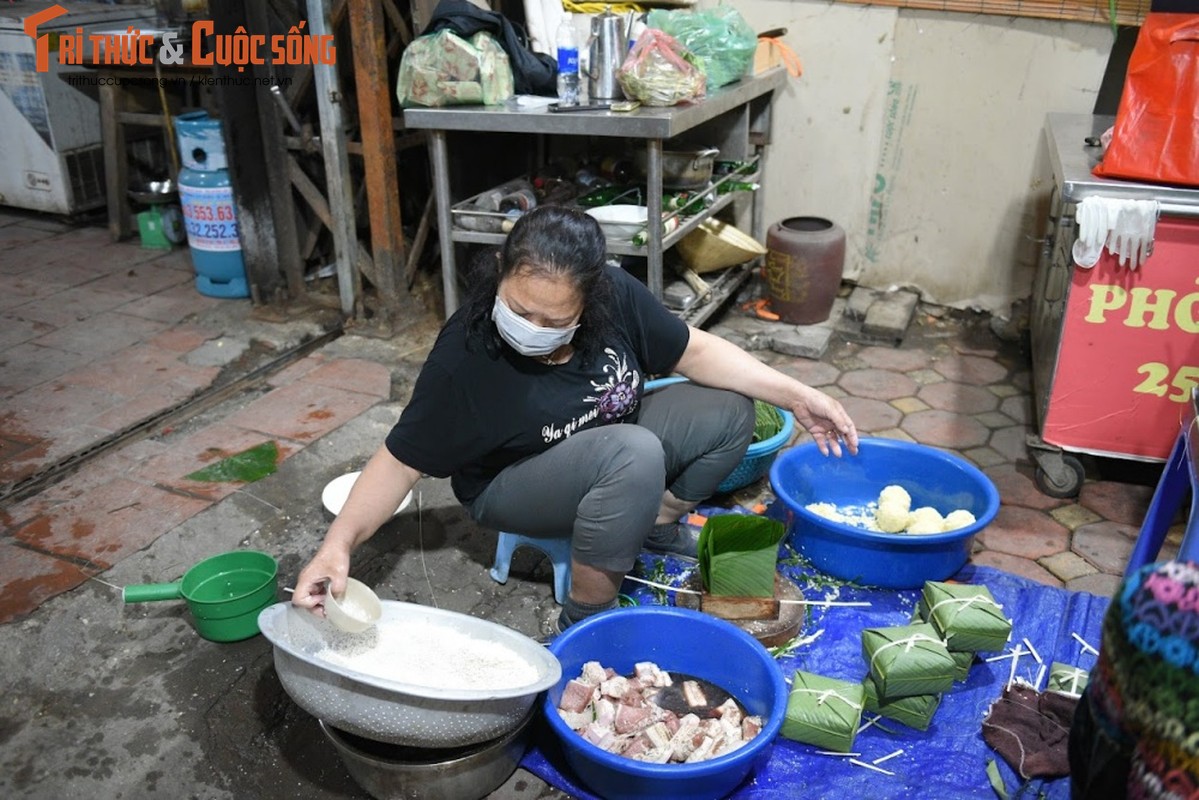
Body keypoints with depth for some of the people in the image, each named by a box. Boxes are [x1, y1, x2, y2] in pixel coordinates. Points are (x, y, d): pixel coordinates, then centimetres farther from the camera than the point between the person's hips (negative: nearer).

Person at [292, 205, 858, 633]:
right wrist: (340, 542, -35)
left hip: (615, 453, 6)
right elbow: (401, 461, -22)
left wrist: (795, 395, -13)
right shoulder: (465, 357, -30)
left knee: (730, 410, -9)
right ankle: (585, 623, -16)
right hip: (513, 485, -5)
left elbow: (695, 351, -9)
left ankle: (658, 528, 12)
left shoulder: (616, 296, -21)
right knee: (637, 455, -35)